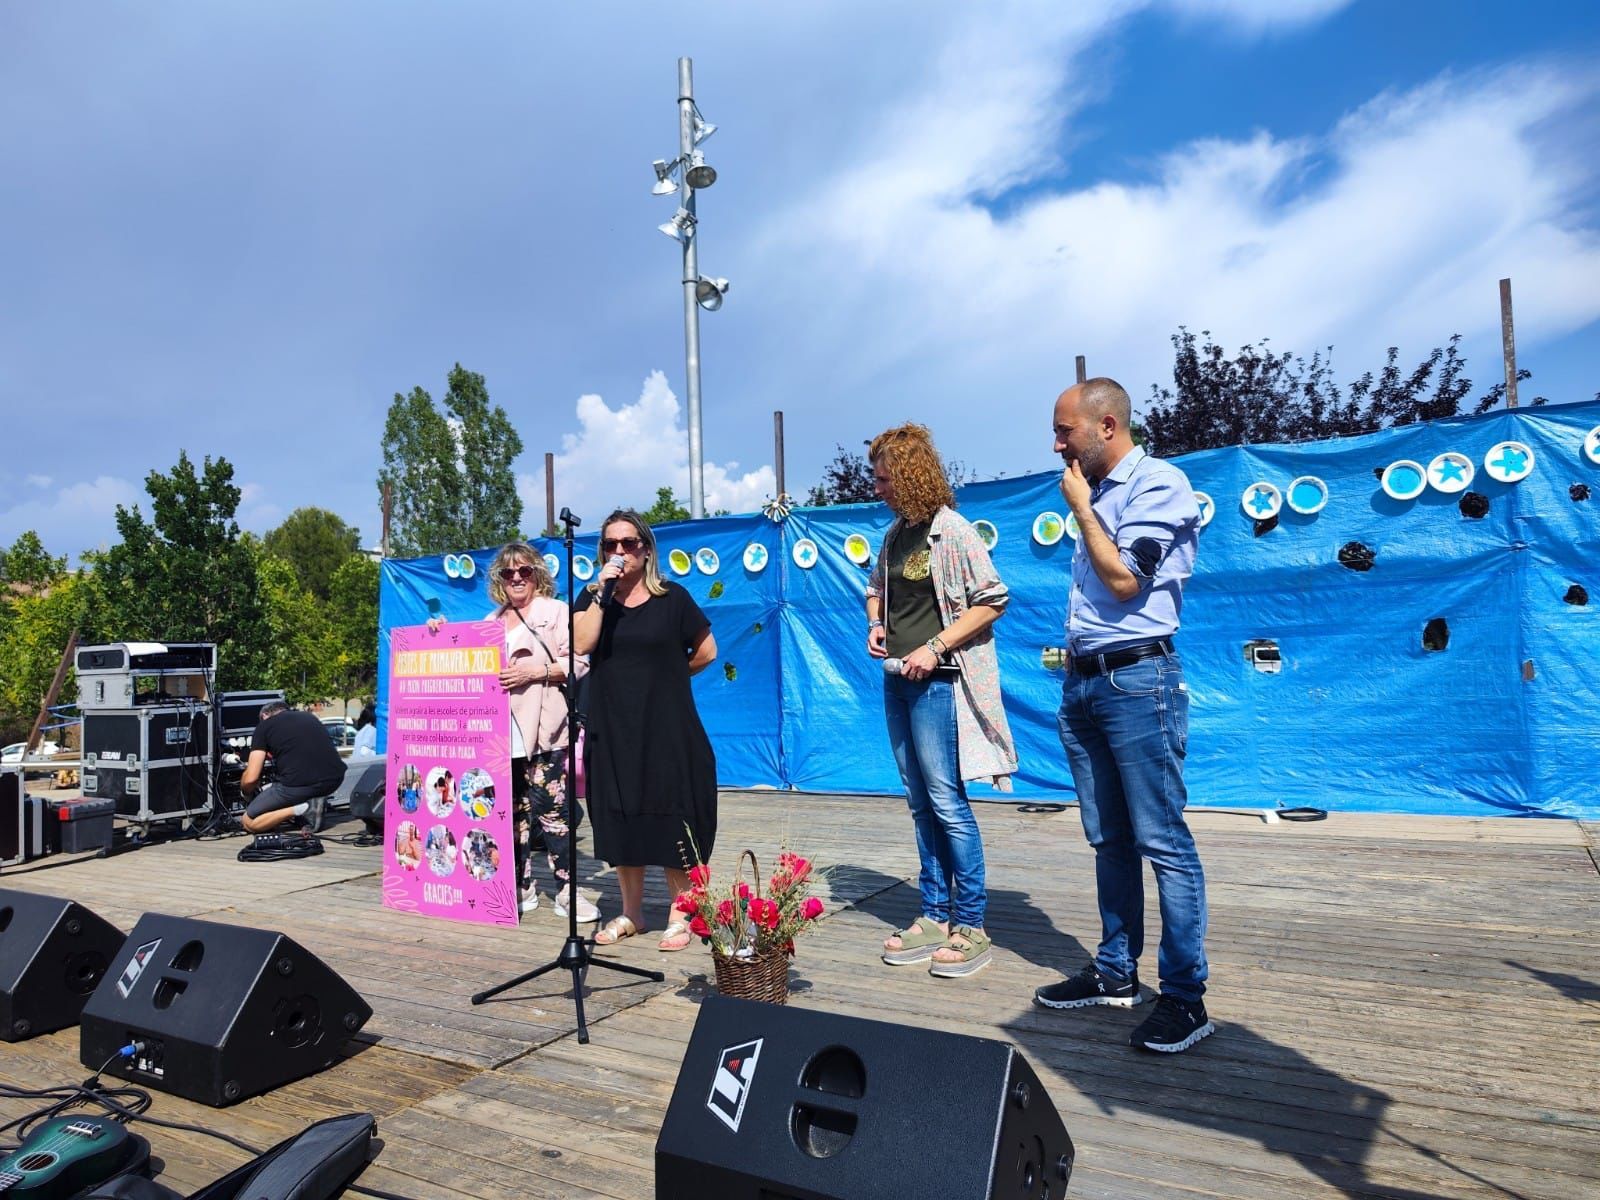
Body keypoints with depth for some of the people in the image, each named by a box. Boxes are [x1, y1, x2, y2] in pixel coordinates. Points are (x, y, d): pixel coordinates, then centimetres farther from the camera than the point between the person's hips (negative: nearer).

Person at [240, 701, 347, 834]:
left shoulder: (264, 725, 11)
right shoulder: (309, 716, 26)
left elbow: (251, 778, 4)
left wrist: (246, 792, 28)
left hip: (299, 784, -5)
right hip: (336, 779, 5)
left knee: (248, 822, 15)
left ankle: (300, 809, -6)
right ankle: (312, 800, 11)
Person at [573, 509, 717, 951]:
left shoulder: (672, 598, -1)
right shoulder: (593, 598, 6)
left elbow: (706, 651, 5)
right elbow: (581, 644, -12)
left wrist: (668, 675, 9)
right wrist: (600, 591, -15)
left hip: (667, 729, -3)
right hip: (612, 729, 3)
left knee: (672, 822, 0)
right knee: (620, 821, 10)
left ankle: (681, 915, 13)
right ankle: (631, 913, 25)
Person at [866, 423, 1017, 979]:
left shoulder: (951, 529, -10)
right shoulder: (895, 533, 12)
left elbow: (992, 599, -12)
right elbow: (876, 589, 27)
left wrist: (934, 648, -17)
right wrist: (876, 624, 6)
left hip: (936, 681, -8)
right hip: (897, 679, 8)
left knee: (946, 800, -5)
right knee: (921, 802, 11)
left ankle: (970, 925, 7)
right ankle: (935, 916, 21)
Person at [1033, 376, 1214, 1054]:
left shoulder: (1159, 485, -7)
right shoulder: (1096, 494, 17)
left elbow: (1124, 580, -17)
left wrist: (1080, 508, -7)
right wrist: (1072, 658, 12)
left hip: (1135, 680, -8)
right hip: (1081, 682, 8)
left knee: (1163, 842, -3)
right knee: (1109, 841, 14)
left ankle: (1184, 996, 6)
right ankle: (1115, 972, 25)